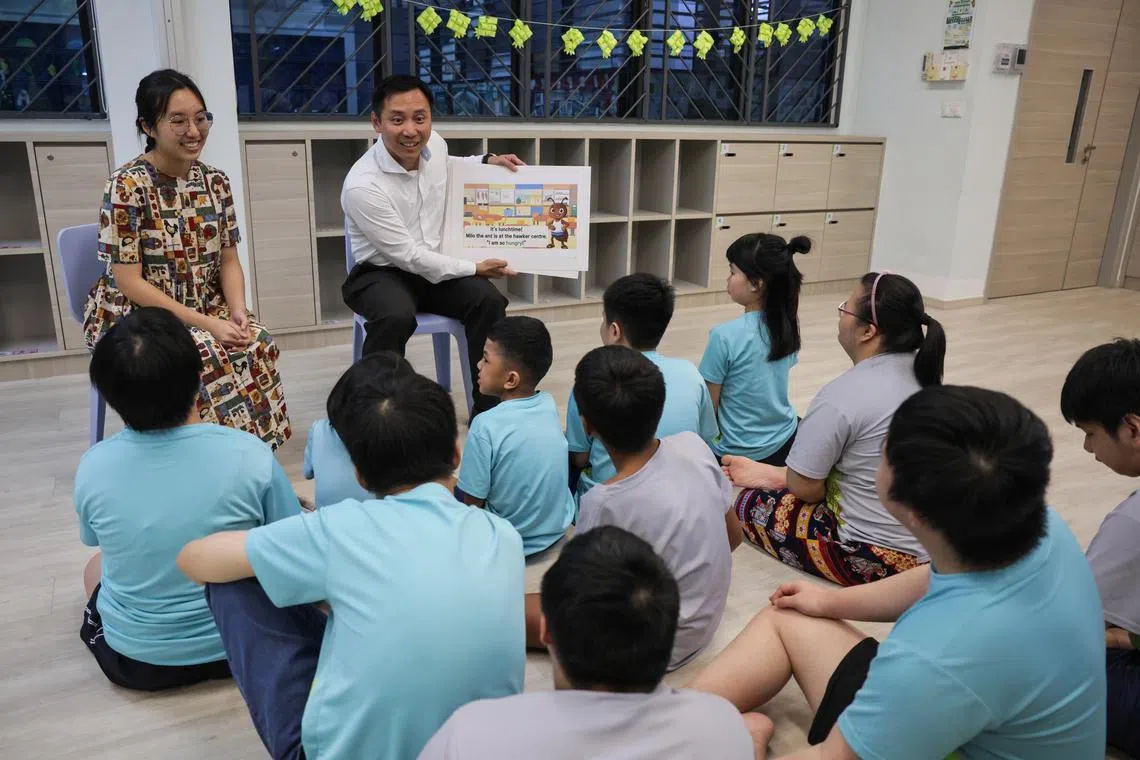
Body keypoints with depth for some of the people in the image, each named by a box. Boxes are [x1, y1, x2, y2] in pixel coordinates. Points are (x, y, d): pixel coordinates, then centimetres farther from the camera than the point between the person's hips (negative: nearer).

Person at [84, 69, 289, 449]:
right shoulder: (128, 186, -15)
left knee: (257, 344, -22)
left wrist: (238, 311, -16)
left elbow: (228, 261, 4)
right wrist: (206, 324, -23)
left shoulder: (215, 181, 2)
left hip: (208, 307, 5)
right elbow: (128, 281, -17)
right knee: (207, 357, -30)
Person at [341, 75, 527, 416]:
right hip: (384, 273, -5)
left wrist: (488, 161, 7)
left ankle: (489, 409, -9)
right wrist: (474, 269, -15)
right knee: (396, 317, -37)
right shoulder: (362, 186, -25)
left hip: (436, 267, 6)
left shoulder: (434, 144, -6)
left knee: (488, 299, -20)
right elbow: (408, 255, -21)